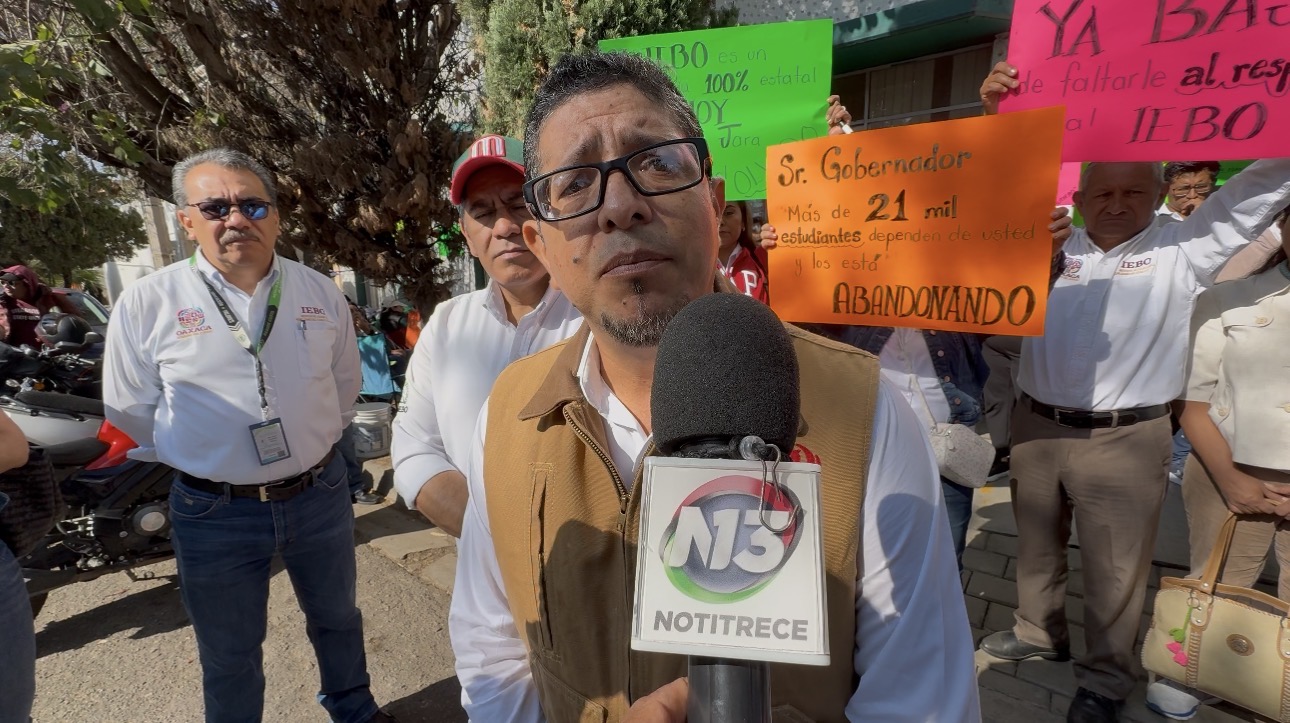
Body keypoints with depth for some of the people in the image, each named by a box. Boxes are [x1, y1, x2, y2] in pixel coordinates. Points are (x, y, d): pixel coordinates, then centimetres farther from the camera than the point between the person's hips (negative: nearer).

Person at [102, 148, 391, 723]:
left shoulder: (321, 293, -2)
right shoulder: (146, 303, -10)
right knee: (229, 656, 17)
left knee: (336, 617, 24)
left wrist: (310, 446, 8)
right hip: (214, 513, -2)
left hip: (320, 494, 3)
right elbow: (131, 414, -1)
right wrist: (205, 460, 2)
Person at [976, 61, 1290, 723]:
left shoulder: (1182, 251, 0)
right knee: (1036, 544, 20)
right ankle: (1038, 631, 42)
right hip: (1035, 427, 3)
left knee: (1113, 570, 10)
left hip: (1124, 440, -2)